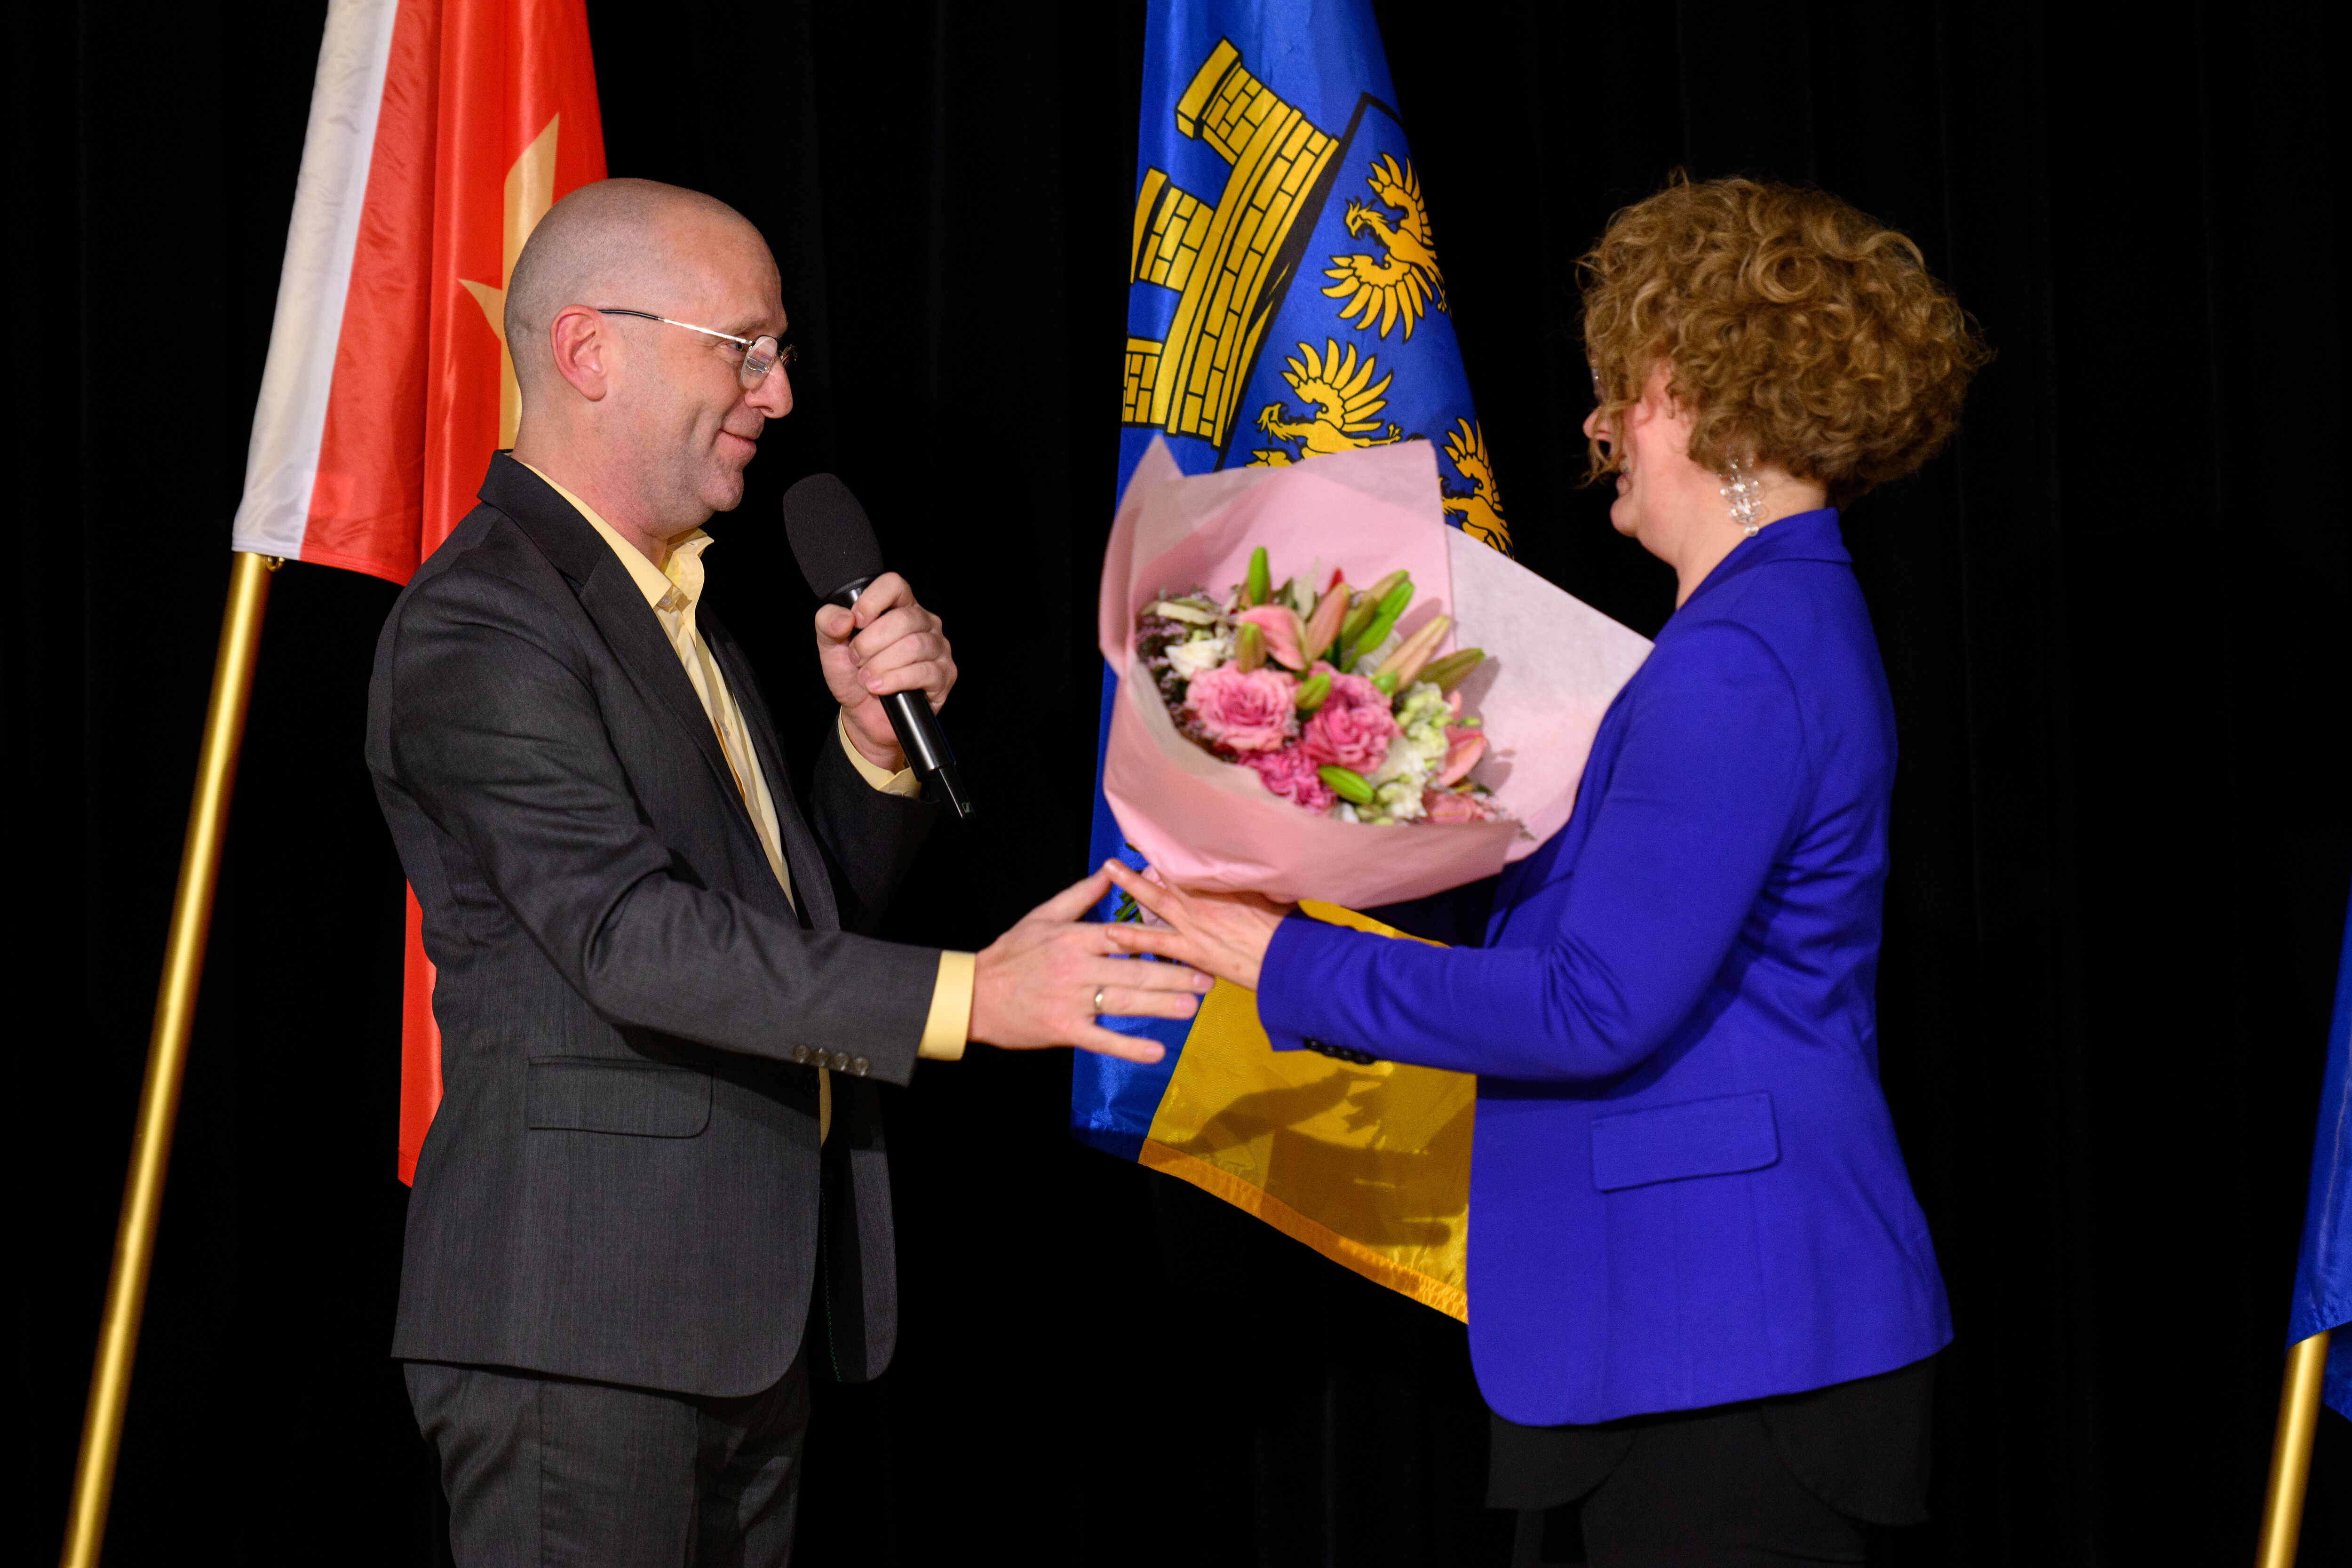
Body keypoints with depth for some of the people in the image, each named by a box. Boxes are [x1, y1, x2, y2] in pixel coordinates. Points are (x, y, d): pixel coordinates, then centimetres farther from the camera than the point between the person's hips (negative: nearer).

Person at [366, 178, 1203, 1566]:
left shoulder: (676, 604, 19)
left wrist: (877, 735, 2)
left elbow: (801, 909, 21)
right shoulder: (480, 626, -13)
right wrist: (964, 997, -30)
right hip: (583, 1318, -9)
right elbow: (629, 933, -24)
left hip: (745, 1316, 9)